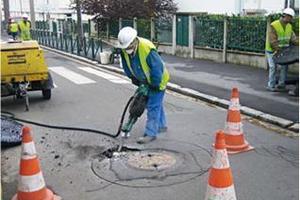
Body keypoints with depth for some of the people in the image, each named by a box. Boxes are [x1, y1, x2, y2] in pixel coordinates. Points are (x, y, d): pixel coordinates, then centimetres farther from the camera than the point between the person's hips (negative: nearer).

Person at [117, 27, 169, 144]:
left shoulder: (147, 49, -36)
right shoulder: (124, 50, -14)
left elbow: (157, 69, -30)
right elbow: (126, 67, 1)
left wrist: (154, 85, -22)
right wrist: (134, 79, 2)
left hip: (157, 80, -8)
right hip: (144, 81, 8)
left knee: (153, 106, -7)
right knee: (156, 103, 21)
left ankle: (151, 133, -1)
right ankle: (161, 125, 38)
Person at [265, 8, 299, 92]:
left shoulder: (289, 26, 2)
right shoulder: (274, 26, -21)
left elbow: (293, 38, -2)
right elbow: (272, 41, -24)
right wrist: (278, 50, -27)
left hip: (282, 50, 7)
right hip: (271, 51, -7)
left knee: (284, 66, 3)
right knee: (273, 67, -7)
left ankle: (281, 85, 12)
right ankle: (271, 86, 3)